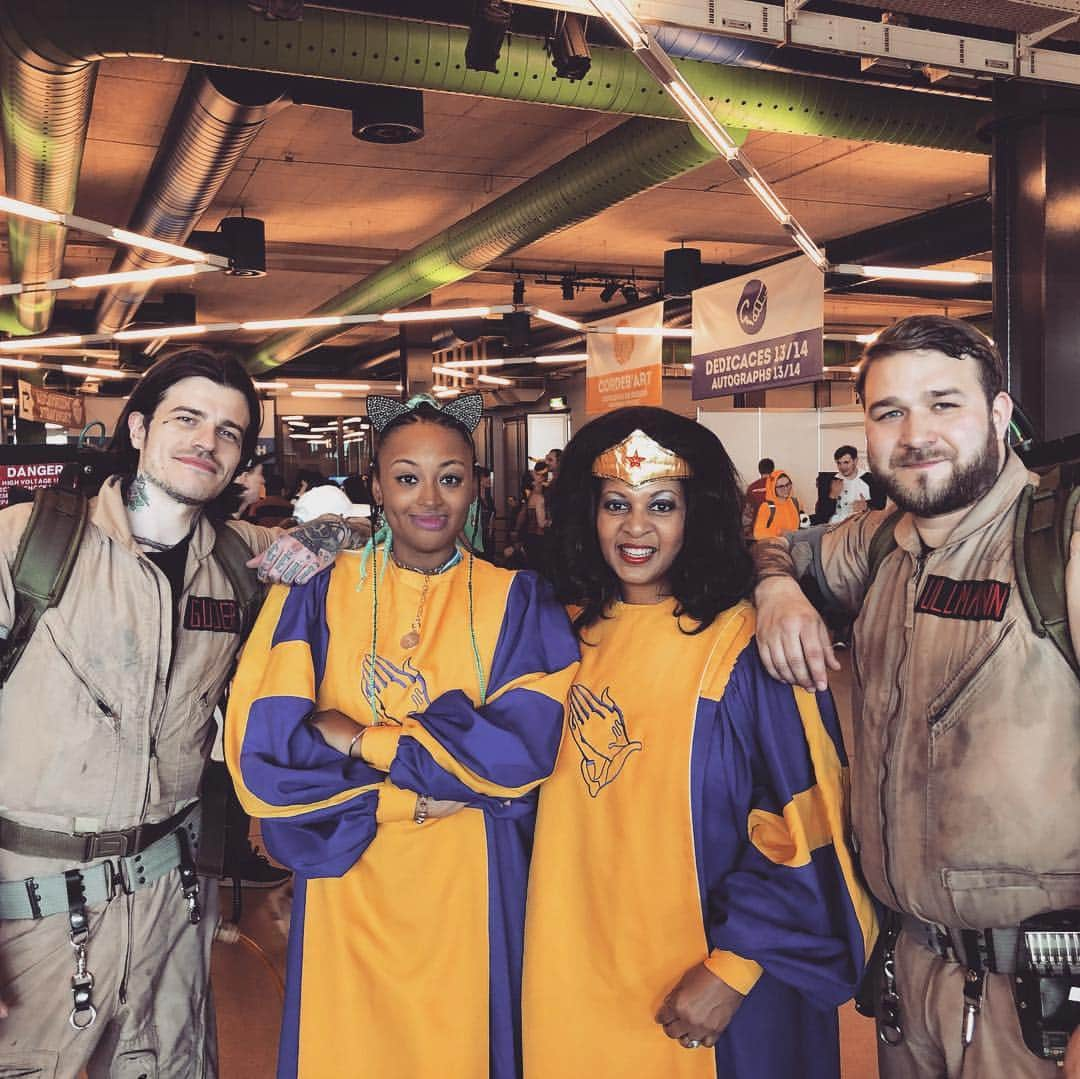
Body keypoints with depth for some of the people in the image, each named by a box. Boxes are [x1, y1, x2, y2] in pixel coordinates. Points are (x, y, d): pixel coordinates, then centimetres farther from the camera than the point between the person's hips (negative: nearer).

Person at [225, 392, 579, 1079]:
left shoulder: (519, 600, -2)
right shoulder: (319, 592, -2)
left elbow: (527, 741, -15)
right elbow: (263, 746, -10)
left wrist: (358, 739, -16)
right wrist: (405, 798, -17)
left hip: (471, 886, 0)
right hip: (350, 883, 1)